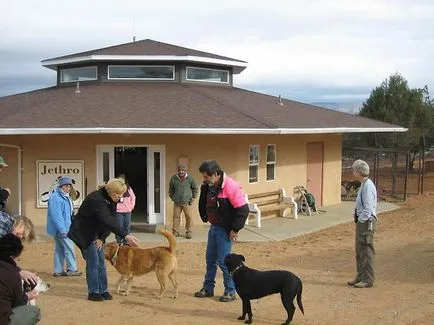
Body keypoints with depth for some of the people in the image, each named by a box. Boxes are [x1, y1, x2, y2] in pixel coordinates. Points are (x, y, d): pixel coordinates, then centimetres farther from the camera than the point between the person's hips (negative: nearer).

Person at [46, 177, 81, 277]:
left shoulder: (66, 197, 15)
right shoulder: (55, 198, -17)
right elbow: (56, 215, -22)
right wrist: (62, 230, -23)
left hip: (65, 228, 10)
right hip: (60, 228, -10)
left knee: (60, 249, 12)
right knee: (69, 247, -5)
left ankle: (58, 270, 18)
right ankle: (72, 269, 4)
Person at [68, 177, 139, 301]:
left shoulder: (112, 200, -5)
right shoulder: (96, 199, -31)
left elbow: (111, 220, 0)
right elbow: (108, 221, -43)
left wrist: (102, 238, -12)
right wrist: (125, 236, -50)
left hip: (96, 233, 8)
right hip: (83, 233, -8)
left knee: (101, 262, 6)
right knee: (93, 262, -8)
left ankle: (103, 291, 12)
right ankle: (93, 292, 1)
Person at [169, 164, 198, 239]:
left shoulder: (190, 178, -4)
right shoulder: (174, 178, 1)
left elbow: (195, 188, 7)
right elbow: (171, 189, 16)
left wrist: (193, 198, 4)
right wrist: (172, 197, 11)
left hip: (187, 202, -2)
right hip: (177, 202, 2)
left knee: (189, 217, -3)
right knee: (176, 217, 4)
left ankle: (188, 232, 8)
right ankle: (175, 232, 15)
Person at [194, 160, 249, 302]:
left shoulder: (231, 187, -23)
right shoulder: (207, 186, 1)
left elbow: (243, 209, -22)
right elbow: (203, 203, 21)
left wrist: (235, 229, -19)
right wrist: (205, 218, 14)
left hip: (225, 230, -8)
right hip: (214, 227, 8)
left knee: (223, 261, -5)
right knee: (210, 259, 14)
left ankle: (230, 291, 9)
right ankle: (208, 288, 27)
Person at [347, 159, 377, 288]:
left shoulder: (368, 186, -19)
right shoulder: (363, 185, 12)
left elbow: (368, 208, -22)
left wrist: (361, 220, -14)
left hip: (366, 222, -10)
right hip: (361, 221, 10)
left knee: (366, 251, -2)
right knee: (359, 251, 17)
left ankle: (368, 280, 6)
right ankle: (360, 276, 28)